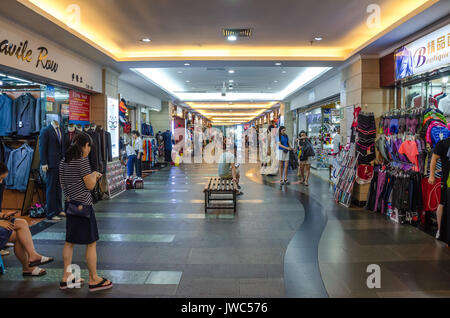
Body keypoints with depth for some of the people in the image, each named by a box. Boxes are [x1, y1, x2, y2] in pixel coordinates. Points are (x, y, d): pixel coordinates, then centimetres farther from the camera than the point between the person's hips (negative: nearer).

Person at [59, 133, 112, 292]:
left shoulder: (64, 161, 9)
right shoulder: (82, 160, -15)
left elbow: (63, 184, 17)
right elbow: (90, 185, -16)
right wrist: (94, 175, 4)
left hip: (70, 204, 9)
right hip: (83, 204, -8)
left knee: (69, 241, 16)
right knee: (91, 243, 2)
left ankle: (66, 278, 24)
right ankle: (94, 280, 11)